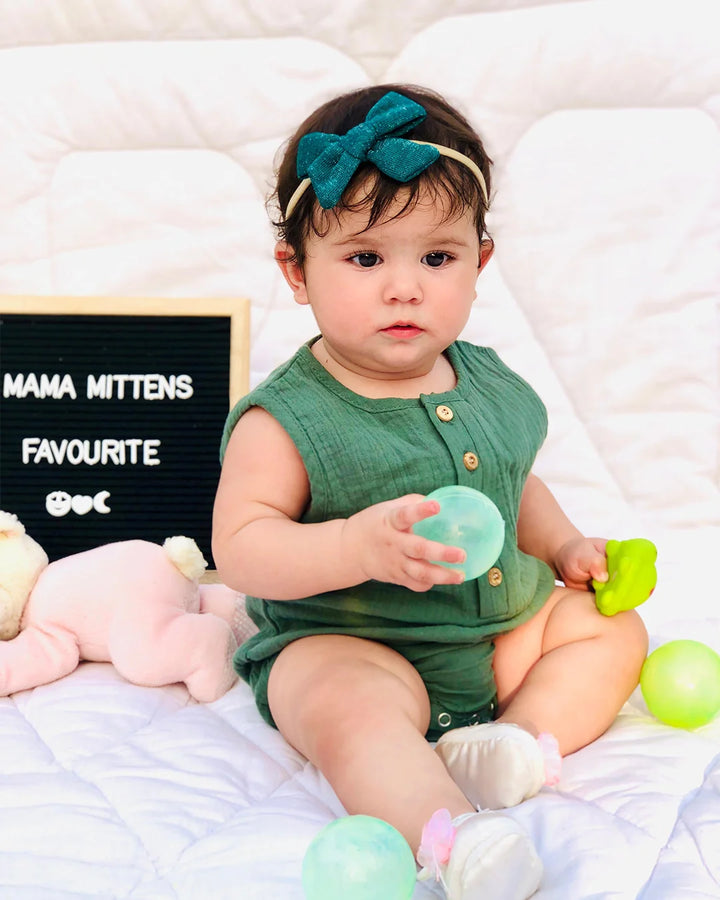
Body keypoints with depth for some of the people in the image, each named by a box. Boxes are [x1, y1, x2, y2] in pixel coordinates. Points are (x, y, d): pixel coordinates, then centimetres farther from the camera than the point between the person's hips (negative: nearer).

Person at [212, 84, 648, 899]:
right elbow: (239, 547, -21)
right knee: (349, 709, -35)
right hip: (344, 642, -7)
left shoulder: (488, 385, 4)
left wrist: (563, 546, 6)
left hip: (499, 626, 7)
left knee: (612, 626, 3)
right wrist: (360, 545, -35)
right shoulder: (285, 419, -16)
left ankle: (528, 740, -17)